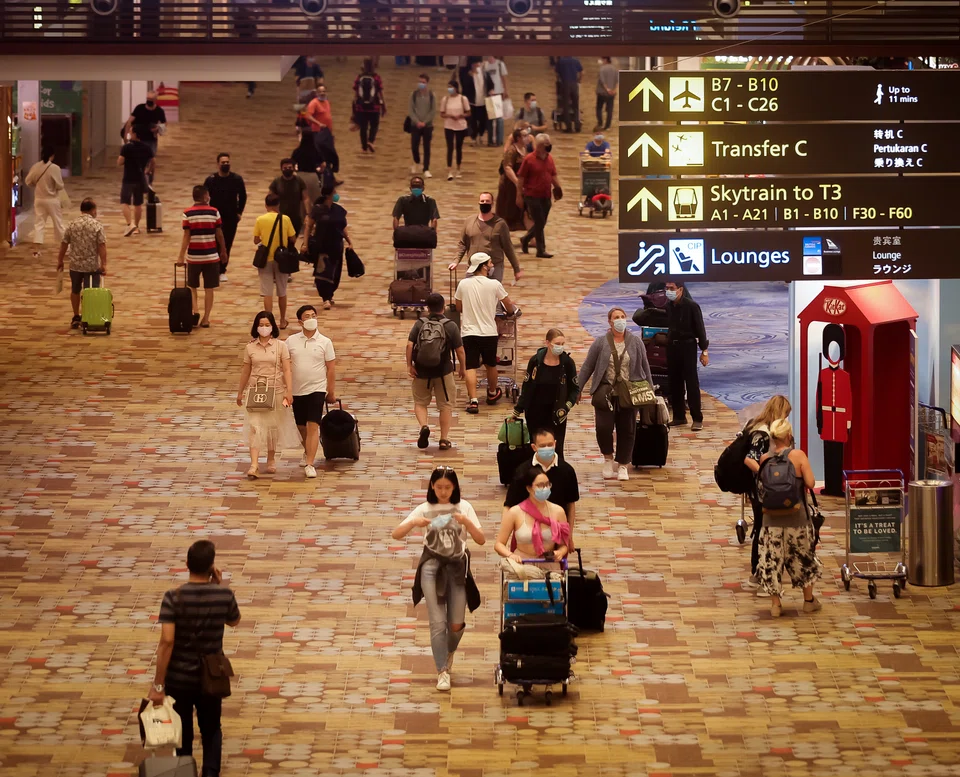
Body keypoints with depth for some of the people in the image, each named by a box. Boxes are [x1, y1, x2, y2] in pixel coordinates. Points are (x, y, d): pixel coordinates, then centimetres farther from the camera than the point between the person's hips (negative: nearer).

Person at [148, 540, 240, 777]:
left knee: (181, 733, 15)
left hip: (179, 678, -2)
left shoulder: (174, 597, -19)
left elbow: (167, 641, -24)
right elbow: (234, 621, 12)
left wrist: (158, 684, -20)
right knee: (211, 729, 21)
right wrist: (220, 585, 9)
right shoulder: (224, 595, -11)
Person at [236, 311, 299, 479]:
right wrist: (240, 392, 17)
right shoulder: (250, 347, 3)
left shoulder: (280, 346, -3)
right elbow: (245, 371, 11)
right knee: (254, 426, -10)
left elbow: (287, 370, -6)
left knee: (273, 426, 10)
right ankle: (254, 465, -16)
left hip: (275, 390, -1)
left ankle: (271, 460, 31)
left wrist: (289, 391, -14)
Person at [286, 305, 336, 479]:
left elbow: (331, 368, 0)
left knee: (313, 426, -12)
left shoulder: (324, 342, -3)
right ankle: (308, 452, 41)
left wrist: (331, 392, 0)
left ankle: (309, 464, -13)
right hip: (297, 390, 3)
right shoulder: (291, 341, 1)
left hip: (317, 389, -3)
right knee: (301, 426, 15)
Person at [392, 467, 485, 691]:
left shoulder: (464, 507, 2)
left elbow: (481, 540, -3)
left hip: (457, 566, 1)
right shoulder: (424, 509, 1)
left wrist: (466, 522, -19)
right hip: (432, 565, -1)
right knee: (438, 622, -10)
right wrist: (413, 523, -22)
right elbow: (395, 534, -3)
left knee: (456, 624, 4)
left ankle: (449, 652, 37)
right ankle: (442, 671, -2)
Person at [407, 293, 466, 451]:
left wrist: (409, 365, -5)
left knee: (420, 402, 17)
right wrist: (462, 368, 8)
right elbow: (460, 350, -5)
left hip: (421, 371, 1)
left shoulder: (419, 324, -2)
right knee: (446, 405, 10)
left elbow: (409, 345, -10)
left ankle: (423, 426, -9)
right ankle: (444, 439, 9)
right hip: (443, 372, -1)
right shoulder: (451, 326, -5)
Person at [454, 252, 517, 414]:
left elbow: (459, 308, 11)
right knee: (491, 365, 20)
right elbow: (510, 308, 1)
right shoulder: (494, 285, -9)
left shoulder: (463, 284, -3)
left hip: (469, 331, 0)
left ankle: (473, 401, -10)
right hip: (489, 332, 0)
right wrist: (510, 310, 25)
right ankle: (492, 394, 38)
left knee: (470, 367, 0)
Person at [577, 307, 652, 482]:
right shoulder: (600, 343, -1)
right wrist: (577, 389, 1)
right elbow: (587, 367, 3)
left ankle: (622, 465, 20)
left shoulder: (635, 342, 2)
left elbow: (645, 367, 9)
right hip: (605, 393, -1)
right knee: (604, 427, -12)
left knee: (627, 430, 5)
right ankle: (608, 458, 13)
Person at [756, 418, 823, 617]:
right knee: (803, 556, 16)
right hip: (796, 516, -1)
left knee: (772, 558, 9)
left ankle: (775, 603, 10)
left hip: (772, 517, 1)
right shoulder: (798, 455, -11)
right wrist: (798, 479, 6)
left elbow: (762, 485, 4)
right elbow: (810, 483, -13)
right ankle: (809, 600, 27)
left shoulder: (765, 459, -3)